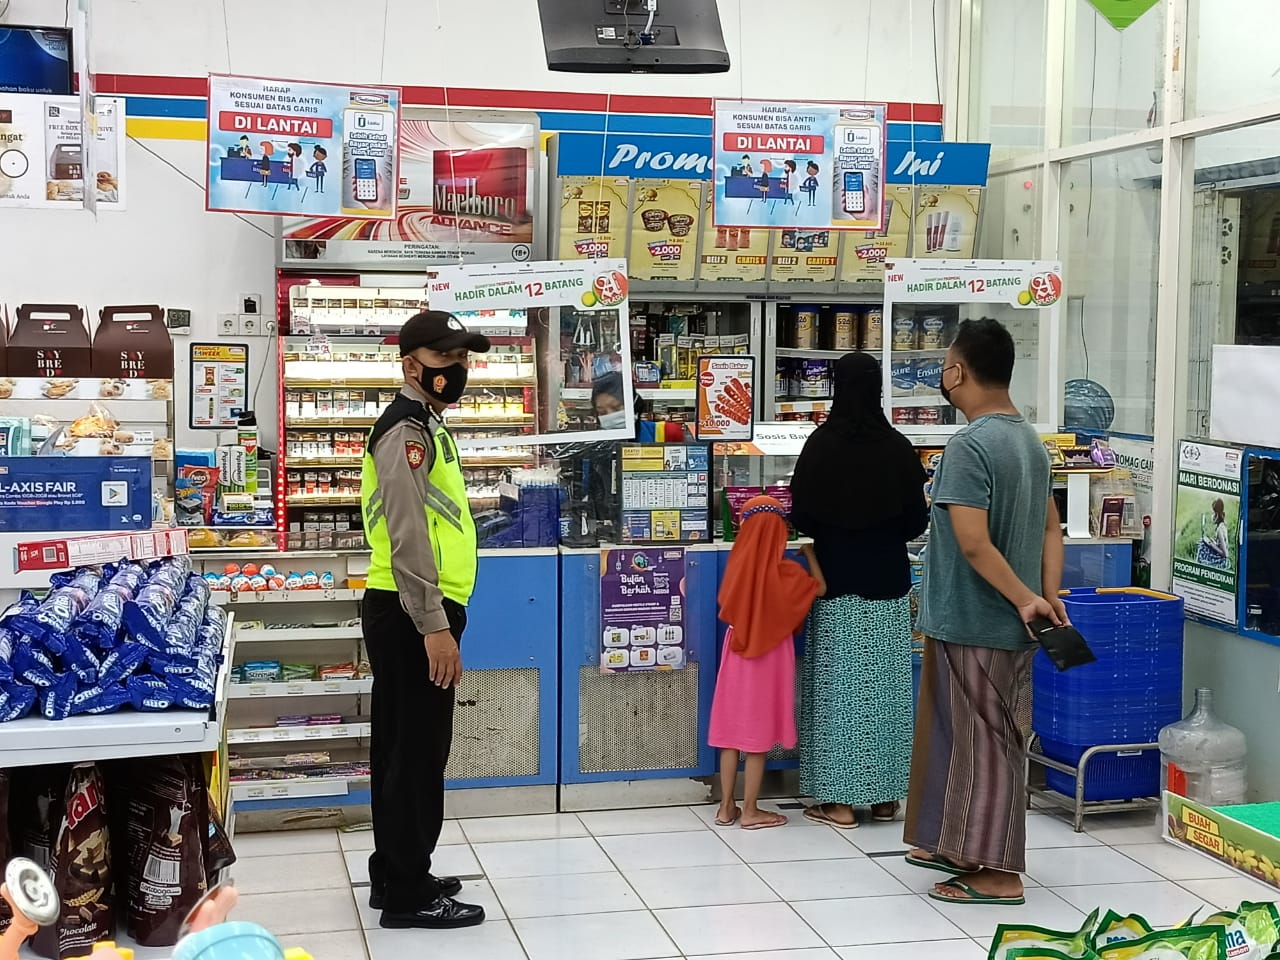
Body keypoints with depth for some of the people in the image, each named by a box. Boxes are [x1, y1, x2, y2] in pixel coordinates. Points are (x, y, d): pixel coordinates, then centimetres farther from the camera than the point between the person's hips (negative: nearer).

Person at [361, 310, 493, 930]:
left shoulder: (425, 426, 20)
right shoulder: (406, 430, -14)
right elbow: (408, 538, -22)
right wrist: (434, 627, -24)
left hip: (417, 614, 11)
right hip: (412, 615, -11)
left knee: (404, 751, 16)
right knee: (418, 753, -5)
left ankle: (395, 875, 27)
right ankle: (408, 896, 2)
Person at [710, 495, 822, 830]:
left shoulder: (737, 565, -4)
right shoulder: (785, 572, -15)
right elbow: (819, 588, -2)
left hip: (736, 653, 4)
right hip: (769, 656, -4)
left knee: (731, 730, 10)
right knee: (758, 735, 3)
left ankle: (727, 807, 16)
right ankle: (750, 811, 9)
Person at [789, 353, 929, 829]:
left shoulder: (821, 444, -9)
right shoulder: (898, 447, -4)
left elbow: (801, 516, -6)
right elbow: (916, 522, 0)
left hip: (838, 580, -2)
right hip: (888, 581, 2)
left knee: (839, 683, 3)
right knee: (885, 684, 9)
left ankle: (841, 799, 5)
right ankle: (885, 794, 16)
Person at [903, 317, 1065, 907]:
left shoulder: (969, 447, -20)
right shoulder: (1030, 441, 10)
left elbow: (974, 543, -25)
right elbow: (1051, 528, 11)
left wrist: (1025, 599, -16)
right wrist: (1048, 594, 2)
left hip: (976, 624, -9)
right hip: (1005, 623, 9)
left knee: (986, 742, 0)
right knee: (959, 731, 19)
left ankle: (997, 873, 9)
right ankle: (949, 844, 30)